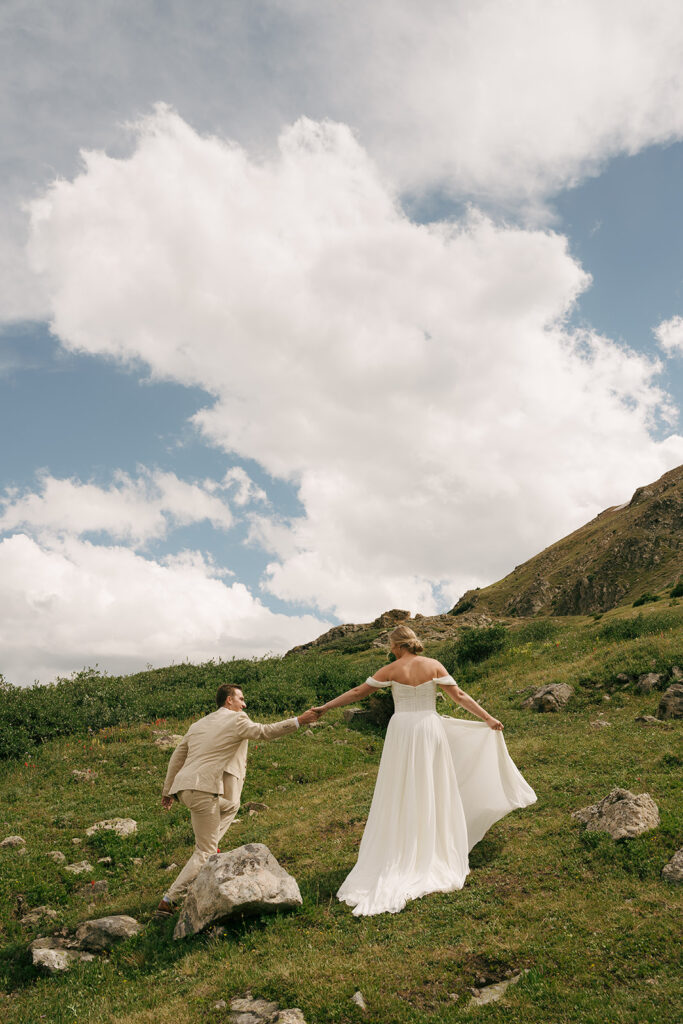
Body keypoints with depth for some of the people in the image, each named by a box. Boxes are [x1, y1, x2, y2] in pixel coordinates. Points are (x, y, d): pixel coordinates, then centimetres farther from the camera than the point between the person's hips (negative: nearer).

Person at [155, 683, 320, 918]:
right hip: (202, 790, -8)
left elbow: (176, 758, 22)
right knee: (205, 852, 0)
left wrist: (167, 790, 27)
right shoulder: (236, 720, -2)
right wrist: (299, 721, -2)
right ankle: (168, 901, -3)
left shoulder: (198, 725, 20)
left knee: (230, 806, 29)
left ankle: (209, 846, 16)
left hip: (183, 788, 8)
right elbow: (265, 732, -6)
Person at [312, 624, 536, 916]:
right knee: (433, 793, 12)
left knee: (400, 797, 8)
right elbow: (459, 696, -4)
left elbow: (357, 692, -1)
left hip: (401, 732, -1)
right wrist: (488, 718, 3)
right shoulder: (434, 665, -2)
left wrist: (324, 707, 8)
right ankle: (439, 856, 20)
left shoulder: (391, 670, -5)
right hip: (429, 730, 2)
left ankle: (402, 857, 11)